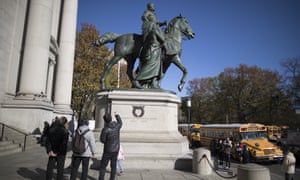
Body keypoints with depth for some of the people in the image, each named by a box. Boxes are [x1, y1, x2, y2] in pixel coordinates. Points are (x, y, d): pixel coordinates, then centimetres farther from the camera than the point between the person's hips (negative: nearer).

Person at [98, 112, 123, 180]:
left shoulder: (105, 129, -22)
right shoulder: (117, 126, -8)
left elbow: (102, 140, -11)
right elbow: (120, 123, 18)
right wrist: (117, 115, 32)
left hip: (108, 150, -5)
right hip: (116, 150, 5)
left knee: (103, 166, 8)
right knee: (113, 166, 14)